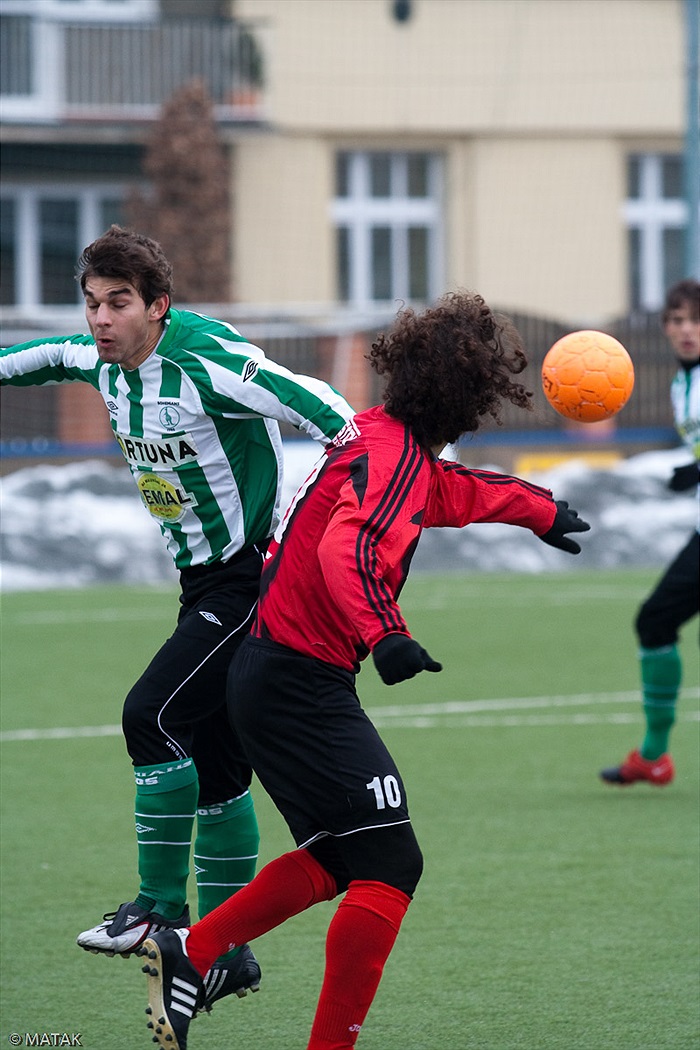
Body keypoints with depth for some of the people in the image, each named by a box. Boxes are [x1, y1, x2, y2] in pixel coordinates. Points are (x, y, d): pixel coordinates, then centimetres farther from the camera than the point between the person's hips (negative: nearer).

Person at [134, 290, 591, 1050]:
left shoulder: (386, 440, 14)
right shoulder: (393, 453, -16)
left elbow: (451, 491, 36)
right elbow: (348, 546, -35)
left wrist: (538, 510, 51)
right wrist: (384, 634, -49)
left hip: (271, 672, 10)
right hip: (303, 685, -10)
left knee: (341, 858, 20)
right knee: (388, 866, -9)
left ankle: (188, 952, 20)